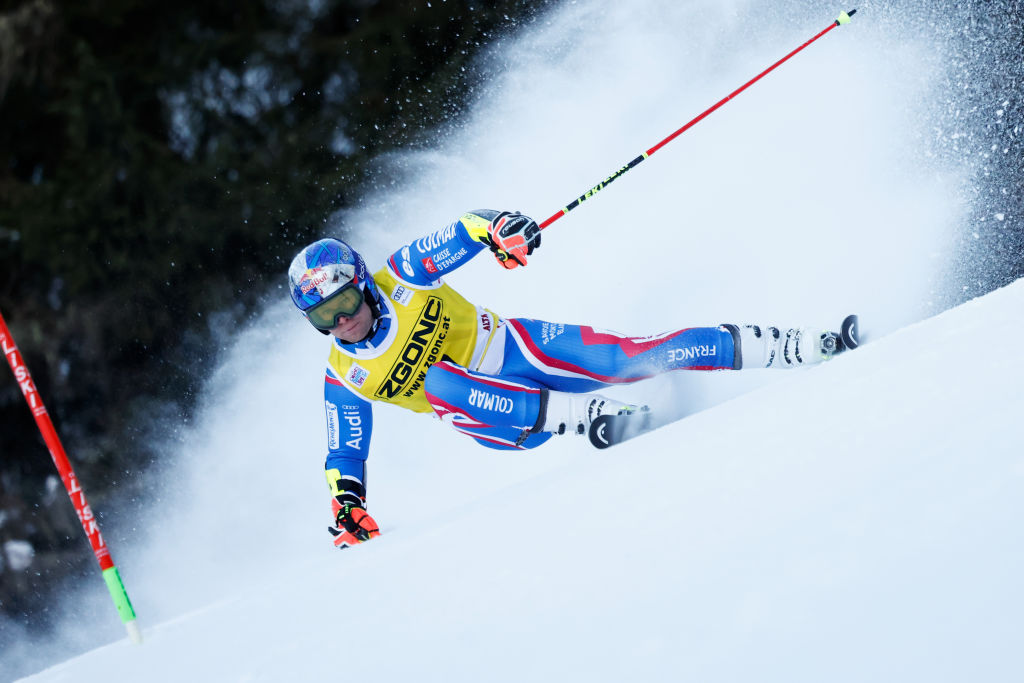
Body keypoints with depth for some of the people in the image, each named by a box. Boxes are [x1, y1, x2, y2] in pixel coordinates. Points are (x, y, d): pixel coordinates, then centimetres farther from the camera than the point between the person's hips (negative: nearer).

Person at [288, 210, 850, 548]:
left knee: (625, 356, -21)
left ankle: (792, 349, -13)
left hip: (511, 349, 0)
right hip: (489, 412, 0)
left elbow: (465, 233, -9)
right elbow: (344, 454, 2)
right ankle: (586, 414, -35)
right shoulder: (345, 379, -6)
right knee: (437, 384, -33)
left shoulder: (399, 277, -9)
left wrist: (498, 228, -31)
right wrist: (346, 505, -17)